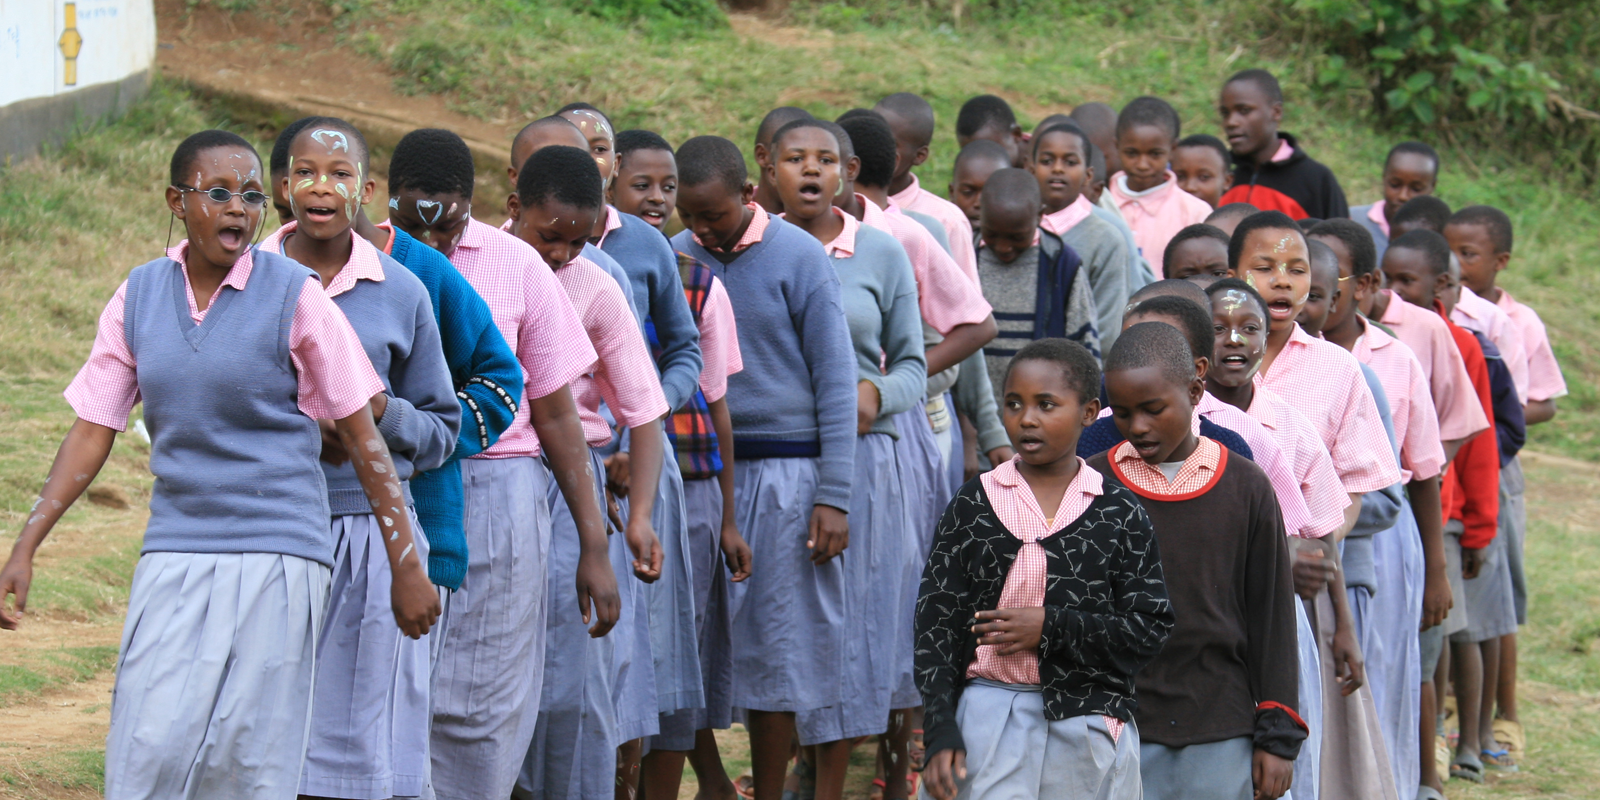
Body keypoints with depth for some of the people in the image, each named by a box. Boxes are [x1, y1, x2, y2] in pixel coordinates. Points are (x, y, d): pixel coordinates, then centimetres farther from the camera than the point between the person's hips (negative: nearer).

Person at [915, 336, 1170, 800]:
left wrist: (1052, 627, -13)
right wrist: (941, 732, -4)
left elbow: (1152, 627, -3)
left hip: (1089, 727, 0)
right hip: (992, 714, 0)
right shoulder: (975, 505, 4)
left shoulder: (1119, 512, 2)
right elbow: (936, 623, 3)